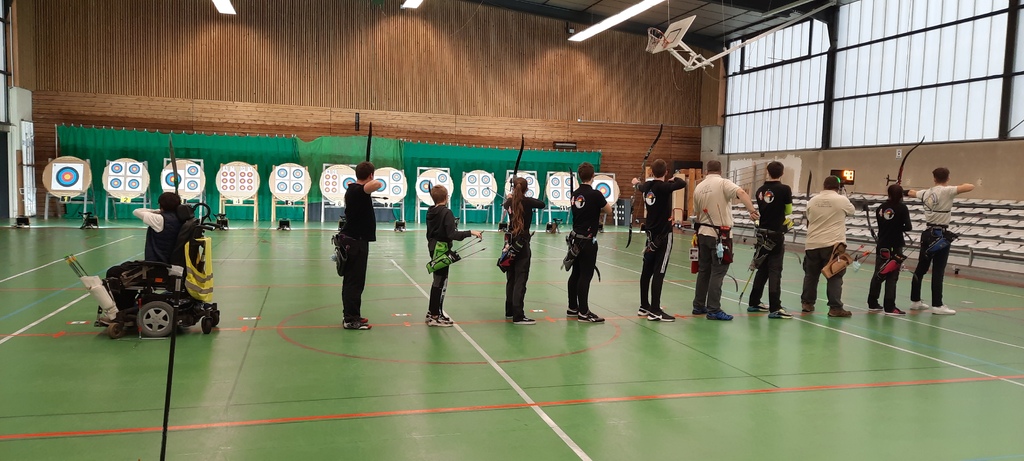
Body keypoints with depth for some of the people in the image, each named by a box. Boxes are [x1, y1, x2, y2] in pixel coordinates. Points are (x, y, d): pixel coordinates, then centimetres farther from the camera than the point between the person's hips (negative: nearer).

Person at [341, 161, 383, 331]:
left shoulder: (352, 188, 10)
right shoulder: (358, 190, -20)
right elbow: (377, 184, -40)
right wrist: (374, 183, -19)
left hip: (353, 240, 10)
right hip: (357, 242, -10)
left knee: (352, 280, 16)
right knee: (355, 281, -4)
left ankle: (352, 315, 26)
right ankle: (351, 320, 1)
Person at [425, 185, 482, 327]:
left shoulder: (430, 212, 6)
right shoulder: (447, 212, -17)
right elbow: (452, 234, -24)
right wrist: (470, 232, -21)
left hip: (433, 248, 8)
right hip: (442, 249, -8)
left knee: (437, 281, 18)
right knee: (441, 282, -1)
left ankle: (432, 313, 26)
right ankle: (435, 317, 4)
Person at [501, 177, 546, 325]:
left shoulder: (510, 202, 5)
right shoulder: (528, 201, -10)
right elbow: (542, 204, 5)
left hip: (511, 242, 6)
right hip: (523, 243, -6)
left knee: (511, 278, 16)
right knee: (520, 280, -7)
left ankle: (509, 310, 27)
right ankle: (518, 316, -11)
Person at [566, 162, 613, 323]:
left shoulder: (575, 194, 6)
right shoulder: (595, 195, -15)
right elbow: (609, 210, -2)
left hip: (575, 238, 8)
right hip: (587, 240, -7)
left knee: (576, 273, 14)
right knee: (585, 275, -4)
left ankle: (572, 308, 22)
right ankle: (583, 312, -2)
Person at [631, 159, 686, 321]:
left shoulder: (647, 186, 6)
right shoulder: (663, 187, -16)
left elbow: (641, 186, 29)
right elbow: (682, 183, -27)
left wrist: (636, 182, 54)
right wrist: (673, 179, -4)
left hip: (651, 233, 8)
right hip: (663, 234, -8)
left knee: (647, 270, 13)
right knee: (658, 272, -7)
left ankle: (644, 306, 23)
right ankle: (655, 311, -7)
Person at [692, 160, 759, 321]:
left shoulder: (698, 187, 9)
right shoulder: (723, 183, -9)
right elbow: (741, 193, -27)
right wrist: (752, 211, -34)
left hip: (703, 233, 6)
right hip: (720, 235, -6)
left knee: (703, 270, 15)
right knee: (718, 272, -3)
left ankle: (698, 306, 21)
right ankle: (713, 310, -3)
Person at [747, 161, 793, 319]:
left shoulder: (760, 190, 3)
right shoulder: (784, 189, -10)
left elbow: (762, 210, 8)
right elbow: (788, 211, 2)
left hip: (762, 233, 5)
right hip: (776, 235, -5)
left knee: (762, 269, 15)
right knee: (775, 271, -4)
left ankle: (754, 303, 21)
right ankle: (774, 309, -6)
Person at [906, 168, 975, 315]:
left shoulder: (926, 192, 9)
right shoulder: (947, 191, -12)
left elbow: (912, 193, 29)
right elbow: (970, 187, -20)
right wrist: (963, 185, 3)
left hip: (927, 234, 7)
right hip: (941, 235, -7)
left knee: (921, 268, 11)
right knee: (938, 271, -6)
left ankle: (915, 301, 18)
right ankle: (937, 305, -5)